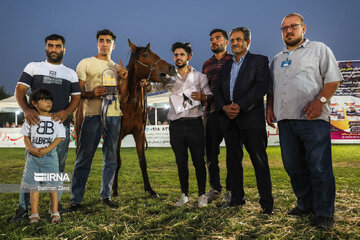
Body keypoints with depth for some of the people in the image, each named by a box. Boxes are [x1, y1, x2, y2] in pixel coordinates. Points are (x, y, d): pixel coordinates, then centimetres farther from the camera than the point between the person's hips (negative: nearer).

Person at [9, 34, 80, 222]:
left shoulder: (71, 73, 16)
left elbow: (76, 97, 10)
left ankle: (56, 203, 16)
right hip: (36, 122, -1)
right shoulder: (33, 67, 12)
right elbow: (20, 90, 4)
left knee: (58, 166, 5)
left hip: (61, 124, 1)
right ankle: (23, 207, 4)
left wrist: (66, 112, -11)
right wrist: (26, 109, -15)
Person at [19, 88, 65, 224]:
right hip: (33, 156, 1)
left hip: (50, 155, -1)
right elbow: (26, 136, 6)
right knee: (33, 185, 3)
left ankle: (55, 212, 10)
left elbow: (59, 137, -3)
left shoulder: (56, 119, 2)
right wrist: (31, 149, -11)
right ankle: (34, 214, 11)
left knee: (52, 185, 0)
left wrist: (47, 150, -14)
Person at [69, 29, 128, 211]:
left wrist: (124, 79, -1)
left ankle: (106, 195, 20)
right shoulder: (86, 63, 5)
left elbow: (122, 94, 15)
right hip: (93, 115, -4)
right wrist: (93, 93, -19)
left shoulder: (118, 67, 18)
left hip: (114, 116, 4)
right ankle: (76, 199, 6)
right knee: (84, 158, -3)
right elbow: (77, 92, 0)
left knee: (111, 159, 8)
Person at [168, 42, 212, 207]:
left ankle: (202, 195, 11)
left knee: (198, 161, -1)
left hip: (194, 123, -1)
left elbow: (210, 97, 9)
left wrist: (202, 97, -13)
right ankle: (184, 194, 20)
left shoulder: (200, 77, 9)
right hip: (176, 125, 2)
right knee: (181, 162, 8)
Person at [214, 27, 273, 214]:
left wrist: (240, 105, -19)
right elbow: (218, 90, 13)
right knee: (233, 160, 10)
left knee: (259, 161, -2)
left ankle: (266, 203, 7)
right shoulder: (226, 65, 20)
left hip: (251, 118, -5)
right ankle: (237, 198, 22)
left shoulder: (259, 61, 4)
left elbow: (261, 87, -10)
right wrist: (224, 107, -8)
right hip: (229, 120, 6)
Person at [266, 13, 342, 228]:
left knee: (319, 168, -6)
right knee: (293, 167, 10)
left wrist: (320, 100, -15)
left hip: (313, 120, -6)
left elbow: (333, 79, -1)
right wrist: (270, 107, 12)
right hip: (285, 121, 6)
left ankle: (324, 213, 6)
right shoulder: (277, 59, 23)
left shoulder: (319, 49, 7)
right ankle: (305, 205, 24)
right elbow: (271, 88, 27)